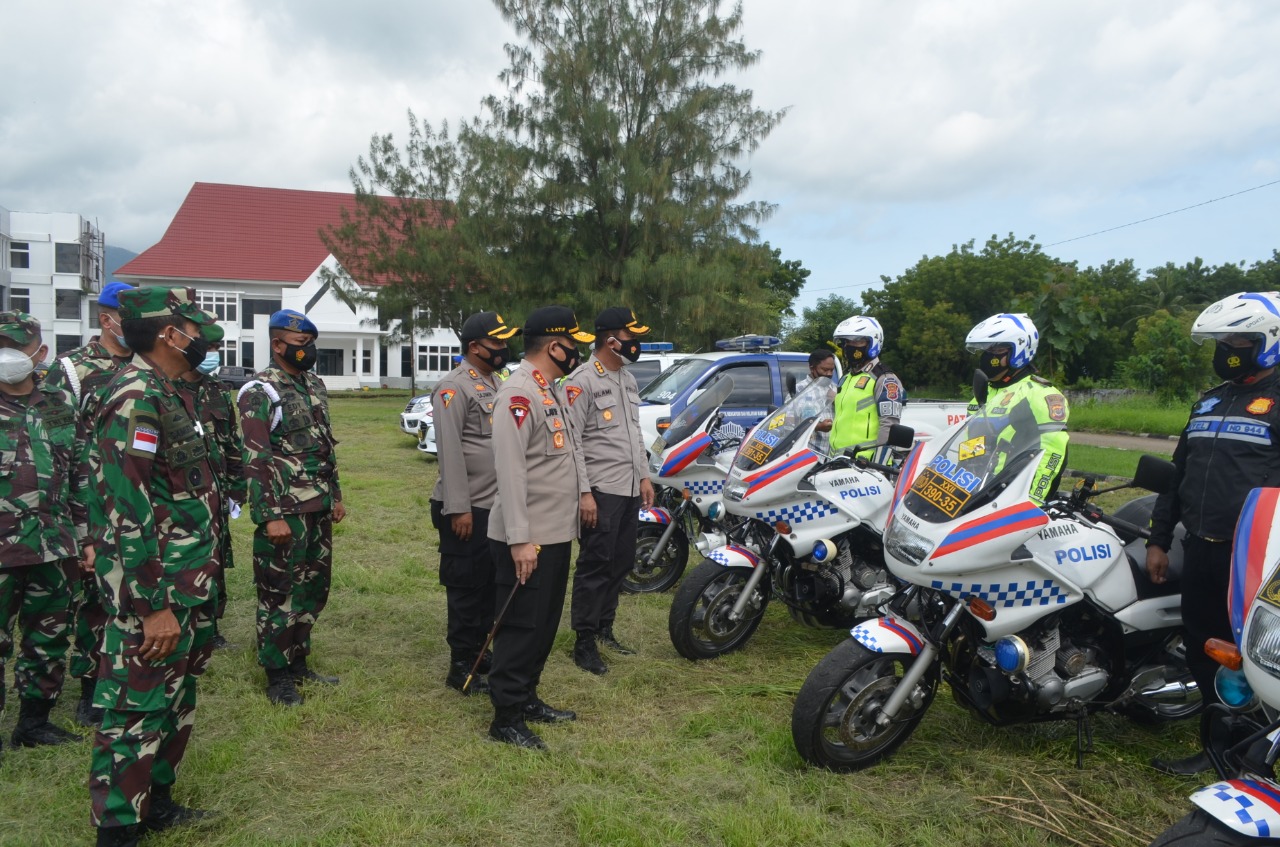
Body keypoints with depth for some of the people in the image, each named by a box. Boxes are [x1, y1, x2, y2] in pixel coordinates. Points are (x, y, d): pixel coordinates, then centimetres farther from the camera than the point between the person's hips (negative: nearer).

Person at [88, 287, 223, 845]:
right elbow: (126, 512, -24)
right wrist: (155, 606, -23)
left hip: (186, 587, 10)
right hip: (153, 592, -10)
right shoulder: (136, 396, -19)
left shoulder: (167, 392, 11)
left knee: (174, 702, 21)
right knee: (136, 713, 2)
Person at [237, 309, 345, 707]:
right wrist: (270, 517, -19)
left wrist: (335, 495, 17)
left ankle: (298, 663, 30)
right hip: (285, 514, -8)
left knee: (314, 589, 15)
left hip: (319, 510, 8)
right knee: (280, 595, 2)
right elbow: (255, 461, -16)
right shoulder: (260, 393, -12)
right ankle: (277, 676, 16)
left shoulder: (315, 386, 12)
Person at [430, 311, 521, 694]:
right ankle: (462, 667, 10)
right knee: (466, 587, 0)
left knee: (491, 583, 16)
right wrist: (458, 508, -23)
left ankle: (481, 652, 30)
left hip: (496, 505, 9)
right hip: (467, 509, -9)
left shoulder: (496, 382, 14)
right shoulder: (454, 387, -14)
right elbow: (449, 451, -20)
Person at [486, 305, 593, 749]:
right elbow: (510, 469, -23)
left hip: (558, 533, 10)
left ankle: (527, 698, 32)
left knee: (546, 624, 18)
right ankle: (506, 717, 12)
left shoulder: (552, 389, 15)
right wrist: (520, 539, -26)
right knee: (521, 626, 0)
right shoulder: (518, 392, -18)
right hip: (526, 539, -10)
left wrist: (582, 490, 20)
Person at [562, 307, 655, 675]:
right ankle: (584, 642, 7)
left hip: (630, 489, 8)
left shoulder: (628, 379, 15)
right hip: (600, 490, -8)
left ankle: (604, 628, 28)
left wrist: (644, 475, 15)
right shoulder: (582, 381, -12)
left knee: (621, 563, 14)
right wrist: (583, 492, -20)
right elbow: (571, 441, -16)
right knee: (595, 566, -3)